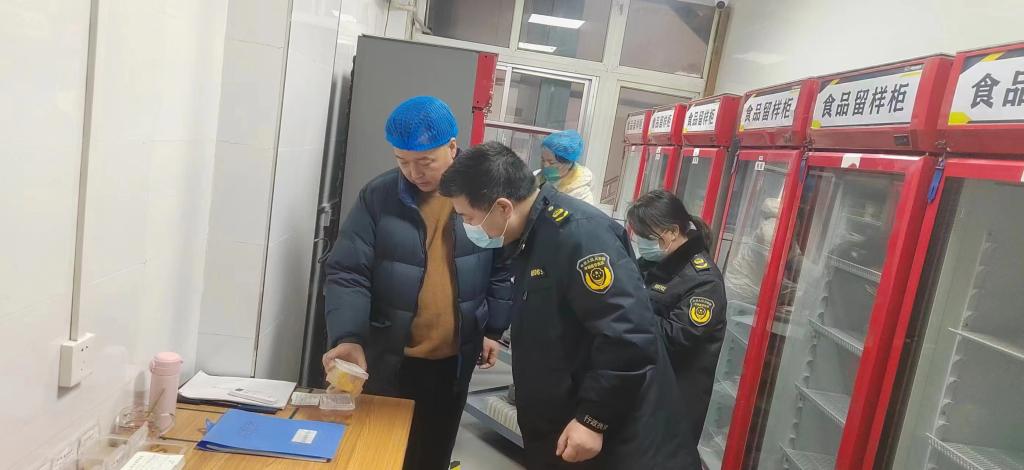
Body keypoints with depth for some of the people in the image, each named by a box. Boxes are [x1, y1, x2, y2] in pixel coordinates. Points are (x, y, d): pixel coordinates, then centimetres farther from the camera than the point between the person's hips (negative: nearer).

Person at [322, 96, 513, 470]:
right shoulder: (377, 196, -10)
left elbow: (503, 269, 2)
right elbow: (347, 273, -11)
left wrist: (494, 329, 3)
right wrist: (347, 337, -23)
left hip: (455, 357, 1)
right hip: (387, 356, -1)